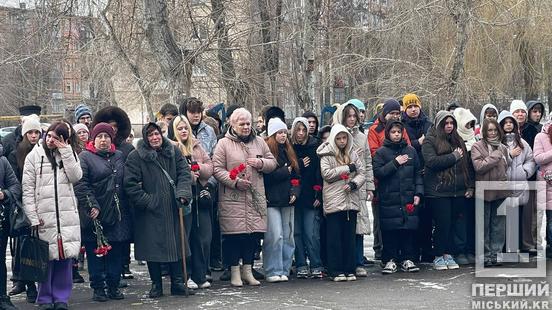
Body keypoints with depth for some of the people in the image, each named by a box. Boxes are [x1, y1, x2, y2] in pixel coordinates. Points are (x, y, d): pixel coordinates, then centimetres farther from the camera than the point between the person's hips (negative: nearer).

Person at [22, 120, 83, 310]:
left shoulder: (69, 154, 12)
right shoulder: (34, 156, 3)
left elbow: (76, 177, -6)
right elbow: (27, 189, 0)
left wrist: (65, 151, -8)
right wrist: (33, 217, -7)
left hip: (67, 215, 2)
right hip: (44, 215, -2)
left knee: (65, 257, 2)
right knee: (47, 258, -2)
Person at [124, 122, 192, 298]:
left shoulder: (174, 152, 7)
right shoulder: (136, 157, -5)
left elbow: (184, 173, 1)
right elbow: (130, 184, -8)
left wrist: (183, 193, -15)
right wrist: (146, 201, -12)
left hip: (172, 209, 3)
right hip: (150, 211, -3)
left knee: (176, 245, 5)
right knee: (153, 249, 1)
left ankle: (178, 283, 14)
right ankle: (156, 285, 12)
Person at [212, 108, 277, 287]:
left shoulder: (259, 142, 13)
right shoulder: (224, 144, -1)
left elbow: (273, 163, 17)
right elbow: (217, 169, -6)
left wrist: (261, 163, -5)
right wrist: (235, 181, -17)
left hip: (256, 197, 4)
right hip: (232, 199, -4)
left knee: (254, 233, 5)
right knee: (234, 235, -3)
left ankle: (248, 270, 17)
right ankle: (235, 272, 7)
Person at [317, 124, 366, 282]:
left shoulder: (353, 154, 12)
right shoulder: (326, 155, 1)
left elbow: (362, 173, 8)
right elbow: (326, 174, -11)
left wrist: (353, 184, -11)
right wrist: (348, 168, -9)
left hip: (351, 200, 3)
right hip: (333, 200, -3)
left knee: (350, 236, 5)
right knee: (335, 237, -1)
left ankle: (349, 270, 11)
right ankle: (336, 271, 3)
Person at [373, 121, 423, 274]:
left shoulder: (411, 151, 12)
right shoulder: (381, 152, 3)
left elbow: (418, 173, 13)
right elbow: (377, 172, -8)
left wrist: (418, 193, 4)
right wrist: (395, 163, -12)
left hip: (408, 198, 2)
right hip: (389, 199, -2)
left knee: (409, 229, 0)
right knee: (390, 231, -2)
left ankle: (408, 259, 9)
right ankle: (390, 260, 6)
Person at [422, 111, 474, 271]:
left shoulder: (458, 141, 16)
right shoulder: (430, 142, -2)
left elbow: (467, 164, 19)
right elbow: (431, 161, -18)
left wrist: (470, 186, 11)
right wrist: (454, 157, -14)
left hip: (458, 192, 5)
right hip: (438, 191, -5)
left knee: (453, 223, 6)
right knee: (443, 224, -6)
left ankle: (448, 254, 15)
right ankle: (438, 256, 5)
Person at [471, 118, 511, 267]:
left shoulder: (503, 148, 11)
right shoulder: (478, 147, -4)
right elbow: (479, 167, -16)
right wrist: (495, 156, -14)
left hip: (500, 191, 4)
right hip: (485, 191, -4)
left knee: (499, 224, 6)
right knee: (484, 225, 3)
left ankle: (496, 253, 13)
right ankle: (486, 254, 10)